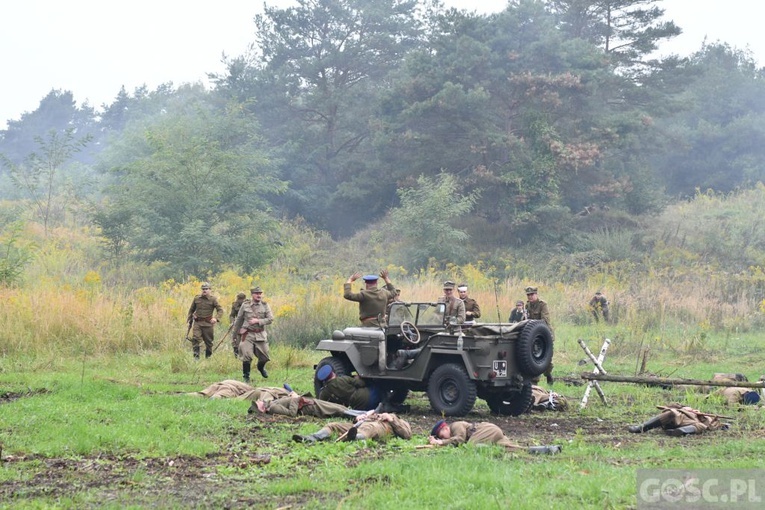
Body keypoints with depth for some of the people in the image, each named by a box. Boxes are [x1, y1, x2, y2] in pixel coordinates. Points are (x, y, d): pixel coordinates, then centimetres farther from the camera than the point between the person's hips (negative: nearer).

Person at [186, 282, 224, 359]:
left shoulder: (213, 299, -3)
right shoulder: (197, 298, 6)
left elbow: (220, 310, -6)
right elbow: (192, 309, 21)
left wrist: (216, 318, -22)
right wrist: (189, 318, 23)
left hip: (208, 323, -2)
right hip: (197, 322, 2)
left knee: (208, 341, 8)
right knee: (195, 339, -13)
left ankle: (208, 357, 25)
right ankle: (196, 357, -13)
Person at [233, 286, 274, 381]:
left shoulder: (265, 305, 1)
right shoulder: (245, 305, -1)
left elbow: (270, 319, -5)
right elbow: (239, 319, 12)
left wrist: (258, 321, -17)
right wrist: (237, 330, 20)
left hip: (261, 335, 2)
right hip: (248, 335, -2)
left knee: (264, 357, 8)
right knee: (246, 356, -11)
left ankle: (261, 368, 41)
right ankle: (246, 376, 5)